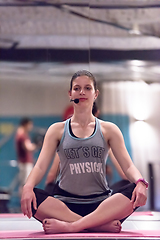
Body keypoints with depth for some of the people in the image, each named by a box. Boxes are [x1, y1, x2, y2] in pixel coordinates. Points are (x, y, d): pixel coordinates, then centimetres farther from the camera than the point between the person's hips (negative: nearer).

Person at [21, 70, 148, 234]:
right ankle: (102, 225, -36)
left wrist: (140, 182, -20)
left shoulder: (109, 130, 13)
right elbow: (40, 166, 2)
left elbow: (128, 165, 4)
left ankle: (69, 226, -35)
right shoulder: (57, 130, 12)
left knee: (136, 192, -31)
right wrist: (28, 186, -22)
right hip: (65, 204, 0)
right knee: (30, 198, -31)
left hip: (101, 203, 0)